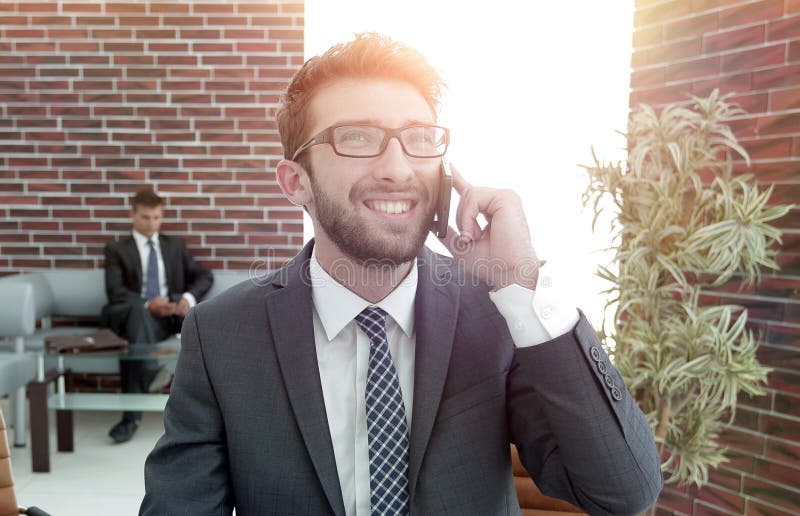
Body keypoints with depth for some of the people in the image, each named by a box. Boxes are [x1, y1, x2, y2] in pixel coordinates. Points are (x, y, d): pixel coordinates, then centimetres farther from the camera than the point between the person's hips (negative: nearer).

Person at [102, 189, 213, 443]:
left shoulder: (175, 245, 24)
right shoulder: (117, 249, 16)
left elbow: (204, 276, 14)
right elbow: (115, 291, -1)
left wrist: (188, 297, -9)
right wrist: (148, 305, -20)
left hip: (171, 314, 3)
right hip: (133, 314, -3)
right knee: (137, 311, -38)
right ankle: (150, 373, -57)